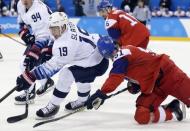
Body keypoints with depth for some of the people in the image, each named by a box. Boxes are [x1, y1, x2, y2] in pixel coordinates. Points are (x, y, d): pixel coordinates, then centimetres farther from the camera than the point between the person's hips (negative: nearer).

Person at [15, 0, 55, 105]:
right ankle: (46, 82, 40)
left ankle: (29, 93, -10)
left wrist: (32, 52, -42)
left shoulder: (39, 9, -32)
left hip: (48, 40, -9)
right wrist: (25, 33, -3)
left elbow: (44, 35, -36)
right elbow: (22, 21, 17)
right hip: (34, 38, 9)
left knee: (28, 63, -17)